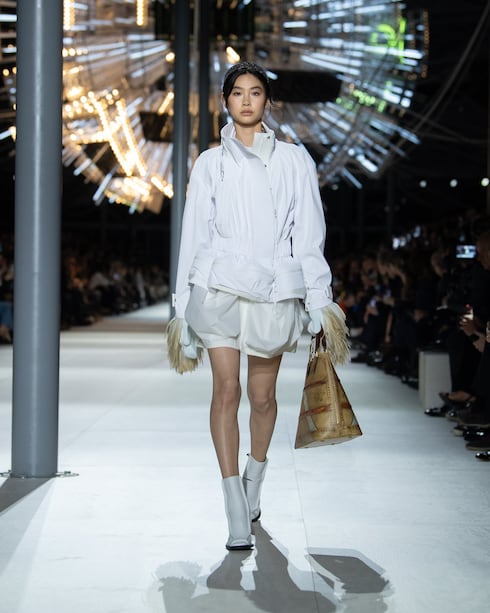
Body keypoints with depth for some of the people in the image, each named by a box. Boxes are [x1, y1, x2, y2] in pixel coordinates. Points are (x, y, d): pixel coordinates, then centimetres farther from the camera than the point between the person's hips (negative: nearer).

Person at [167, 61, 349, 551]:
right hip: (220, 285, 0)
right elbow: (194, 234, 10)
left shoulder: (294, 160, 11)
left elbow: (309, 234, 7)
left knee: (262, 395, 5)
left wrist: (319, 300, 0)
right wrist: (184, 306, 6)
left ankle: (253, 486, 30)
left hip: (275, 290, 1)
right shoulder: (210, 163, 11)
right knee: (226, 390, -10)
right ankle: (237, 517, -9)